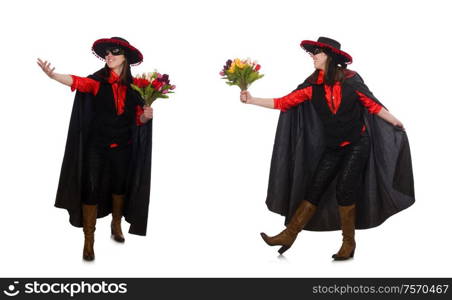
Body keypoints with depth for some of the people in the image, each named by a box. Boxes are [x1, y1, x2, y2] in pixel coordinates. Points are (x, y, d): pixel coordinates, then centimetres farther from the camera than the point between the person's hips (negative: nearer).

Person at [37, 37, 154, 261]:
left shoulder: (132, 86, 2)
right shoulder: (98, 80, -7)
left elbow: (138, 118, 9)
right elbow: (78, 82, -28)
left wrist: (146, 116, -14)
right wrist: (52, 75, -46)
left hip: (122, 146, 3)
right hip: (96, 144, -3)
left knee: (120, 184, 15)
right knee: (91, 188, -4)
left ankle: (116, 225, 40)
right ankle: (89, 240, 9)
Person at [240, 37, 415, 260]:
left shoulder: (350, 79, -9)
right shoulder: (312, 84, -1)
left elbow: (372, 104, 0)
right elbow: (284, 103, -7)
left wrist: (396, 123, 6)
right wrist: (252, 100, -14)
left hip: (357, 144, -3)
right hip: (332, 147, 3)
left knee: (344, 189, -10)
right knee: (314, 187, 1)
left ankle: (349, 242, 6)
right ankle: (289, 235, 5)